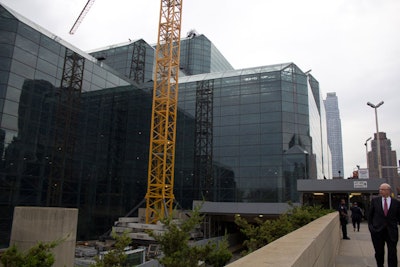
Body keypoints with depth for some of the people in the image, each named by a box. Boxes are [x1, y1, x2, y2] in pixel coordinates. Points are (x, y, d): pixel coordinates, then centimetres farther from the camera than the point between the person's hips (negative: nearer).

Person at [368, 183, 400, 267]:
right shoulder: (374, 200, 2)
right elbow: (370, 215, 8)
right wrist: (370, 226, 3)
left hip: (391, 232, -1)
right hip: (377, 231, 1)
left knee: (392, 254, 2)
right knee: (379, 253, 12)